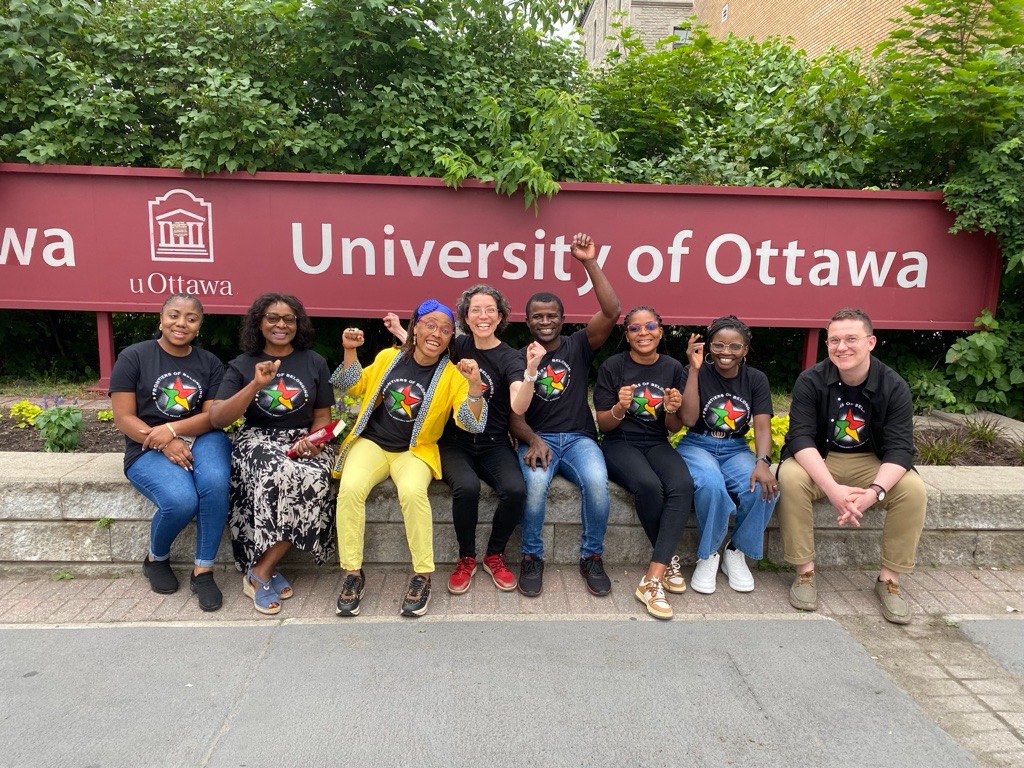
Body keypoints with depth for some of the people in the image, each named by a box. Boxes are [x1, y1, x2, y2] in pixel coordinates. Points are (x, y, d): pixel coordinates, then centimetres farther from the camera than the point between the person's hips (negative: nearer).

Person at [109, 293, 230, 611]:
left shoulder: (210, 363, 10)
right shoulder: (133, 357, 3)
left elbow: (213, 416, 0)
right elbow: (124, 418, -3)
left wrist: (172, 429, -18)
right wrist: (165, 445, -18)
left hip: (201, 439, 2)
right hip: (148, 449, -2)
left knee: (215, 483, -32)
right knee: (181, 500, -30)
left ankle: (203, 571, -15)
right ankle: (156, 559, 5)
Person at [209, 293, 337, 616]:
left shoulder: (314, 362, 12)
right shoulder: (242, 365, 8)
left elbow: (322, 414, 11)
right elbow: (218, 418, -4)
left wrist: (312, 440, -11)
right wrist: (255, 385, -17)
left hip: (302, 442, 2)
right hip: (257, 441, -1)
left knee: (313, 481, -33)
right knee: (281, 476, -37)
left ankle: (260, 571, -18)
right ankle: (266, 572, -18)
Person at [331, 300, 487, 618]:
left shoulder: (452, 375, -2)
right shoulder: (389, 357, 5)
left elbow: (471, 424, -12)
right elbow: (356, 386, 19)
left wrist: (474, 384, -27)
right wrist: (350, 352, 4)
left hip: (415, 451, -2)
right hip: (372, 443, 2)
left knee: (412, 491, -34)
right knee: (350, 488, -27)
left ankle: (422, 575, -15)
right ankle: (352, 572, -10)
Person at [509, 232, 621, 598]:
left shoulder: (578, 346, 10)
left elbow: (612, 311, -6)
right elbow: (513, 414, 4)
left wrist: (590, 263, -11)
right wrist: (533, 440, -17)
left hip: (579, 438, 1)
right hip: (536, 438, 0)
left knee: (597, 480, -32)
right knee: (535, 480, -35)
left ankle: (591, 557, -8)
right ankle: (532, 557, -11)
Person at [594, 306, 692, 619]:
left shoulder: (673, 368, 6)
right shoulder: (612, 367, -3)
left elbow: (674, 428, 10)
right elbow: (603, 424, 0)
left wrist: (672, 411, -13)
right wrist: (619, 409, -22)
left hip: (657, 444, 3)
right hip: (620, 443, -3)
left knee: (683, 485, -30)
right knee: (648, 485, -34)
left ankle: (652, 580, -28)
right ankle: (669, 559, -6)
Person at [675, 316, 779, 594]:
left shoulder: (755, 379, 3)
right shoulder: (696, 373, -3)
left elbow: (762, 426, -8)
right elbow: (688, 419, -15)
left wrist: (763, 462, -28)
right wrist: (694, 369, -18)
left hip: (736, 449, 3)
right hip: (697, 446, -2)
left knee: (764, 488, -29)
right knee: (711, 484, -37)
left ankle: (737, 553, -3)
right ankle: (708, 556, -11)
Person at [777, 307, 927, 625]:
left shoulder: (894, 387, -9)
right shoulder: (811, 381, -13)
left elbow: (900, 448, -15)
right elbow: (801, 437, -21)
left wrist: (874, 491, -35)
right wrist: (832, 488, -36)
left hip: (872, 463, 2)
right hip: (818, 460, -1)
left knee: (913, 490, -26)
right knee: (791, 477, -33)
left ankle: (889, 579, -7)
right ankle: (805, 572, -18)